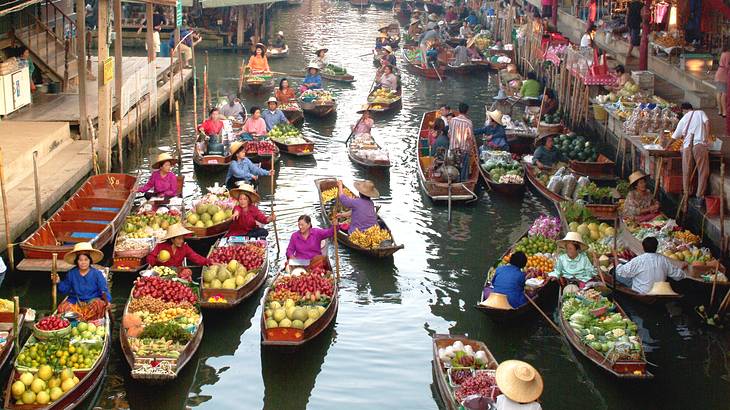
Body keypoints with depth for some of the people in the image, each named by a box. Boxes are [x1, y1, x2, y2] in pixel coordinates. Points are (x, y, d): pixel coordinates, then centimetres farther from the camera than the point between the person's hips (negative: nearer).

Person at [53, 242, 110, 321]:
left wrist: (107, 300, -22)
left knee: (99, 305, -37)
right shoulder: (71, 273, 6)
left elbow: (104, 290, -3)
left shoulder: (97, 274, -1)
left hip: (93, 301, -2)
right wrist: (59, 282, -5)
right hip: (76, 302, 2)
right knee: (62, 307, -28)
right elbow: (65, 289, 14)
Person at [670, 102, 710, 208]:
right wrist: (706, 137, -8)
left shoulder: (683, 119, 19)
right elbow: (707, 122, -9)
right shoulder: (700, 113, 12)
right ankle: (699, 197, -3)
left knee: (686, 172, 13)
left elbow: (675, 137, 26)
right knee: (703, 172, 2)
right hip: (700, 145, -3)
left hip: (687, 146, 3)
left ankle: (686, 195, 20)